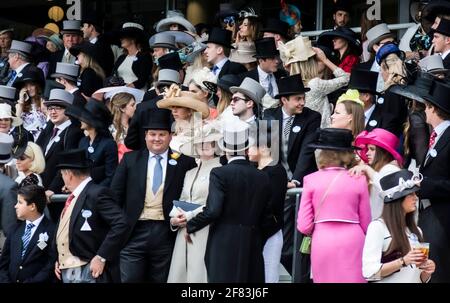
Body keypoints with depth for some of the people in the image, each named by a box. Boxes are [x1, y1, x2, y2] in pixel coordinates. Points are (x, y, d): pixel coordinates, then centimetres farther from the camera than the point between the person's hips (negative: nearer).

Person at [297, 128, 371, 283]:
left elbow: (304, 226, -1)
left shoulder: (311, 180, 0)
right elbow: (366, 223, 5)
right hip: (352, 242, 0)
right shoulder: (359, 180, 0)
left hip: (322, 243, 0)